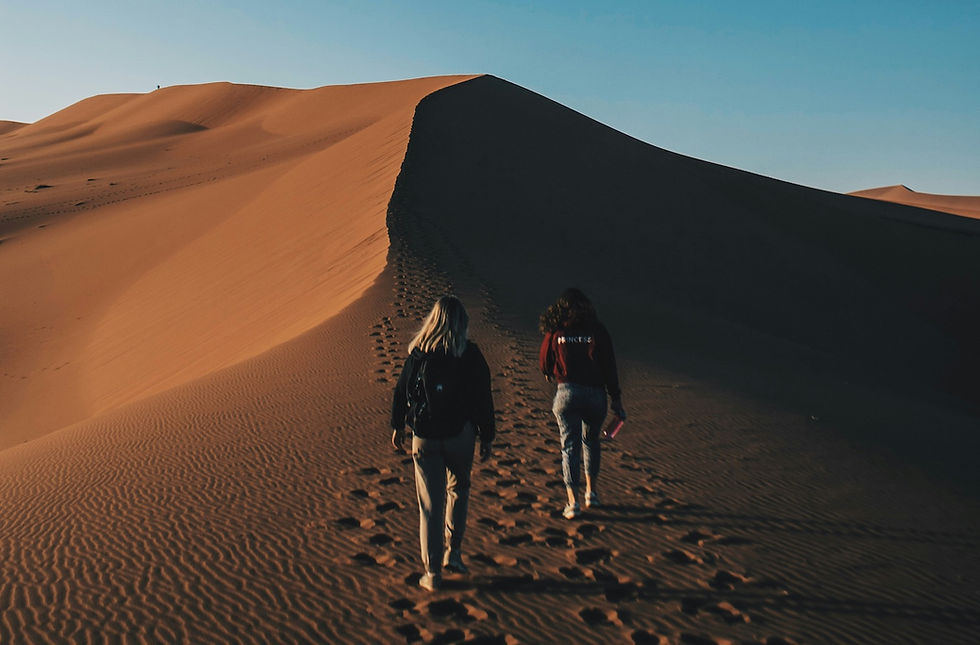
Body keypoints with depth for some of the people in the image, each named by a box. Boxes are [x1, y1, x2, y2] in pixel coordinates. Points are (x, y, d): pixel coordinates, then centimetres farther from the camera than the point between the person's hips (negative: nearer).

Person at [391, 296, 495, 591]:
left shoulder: (418, 352, 0)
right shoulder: (470, 354, -6)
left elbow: (401, 390, 7)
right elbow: (483, 398, -5)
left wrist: (398, 426, 19)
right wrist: (487, 437, 3)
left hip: (424, 436, 1)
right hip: (460, 434, -1)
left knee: (430, 503, 7)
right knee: (458, 490, 23)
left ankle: (432, 571, 10)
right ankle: (453, 552, 16)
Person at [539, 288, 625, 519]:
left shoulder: (554, 333, -2)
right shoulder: (598, 332, -2)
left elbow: (545, 367, 7)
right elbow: (610, 368, -2)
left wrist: (553, 375, 30)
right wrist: (616, 399, 4)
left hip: (566, 393, -1)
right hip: (595, 394, 1)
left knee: (570, 446, 5)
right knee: (591, 441, 22)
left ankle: (573, 502, 1)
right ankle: (591, 493, 27)